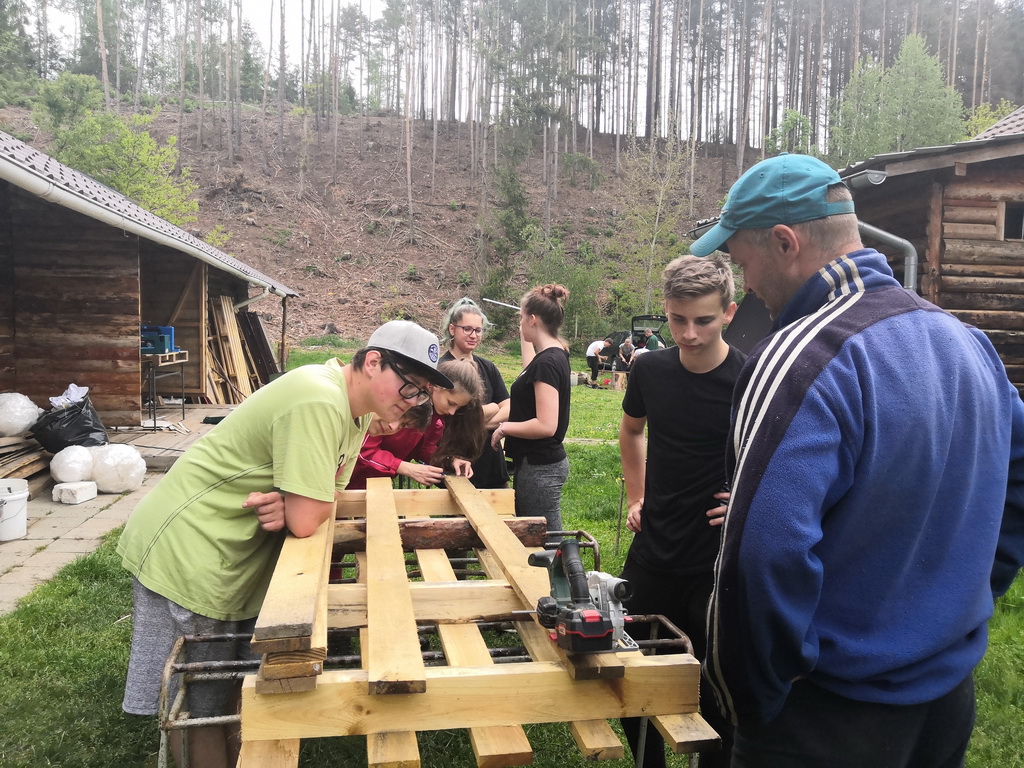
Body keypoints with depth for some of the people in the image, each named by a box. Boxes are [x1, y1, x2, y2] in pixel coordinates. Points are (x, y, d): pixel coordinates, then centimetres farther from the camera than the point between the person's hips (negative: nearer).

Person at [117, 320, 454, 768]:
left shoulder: (357, 410, 3)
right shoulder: (319, 402, -28)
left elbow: (323, 500, 5)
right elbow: (308, 521, -30)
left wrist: (291, 506, -17)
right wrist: (297, 508, -8)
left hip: (238, 558, 9)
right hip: (189, 555, -9)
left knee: (229, 689, 20)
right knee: (198, 706, 6)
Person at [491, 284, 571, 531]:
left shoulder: (547, 362, -20)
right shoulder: (555, 355, 8)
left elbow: (546, 425, -27)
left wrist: (505, 428, -15)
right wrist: (524, 337, 36)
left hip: (540, 467, -10)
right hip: (539, 462, 10)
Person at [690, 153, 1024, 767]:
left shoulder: (802, 358, -25)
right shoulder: (968, 341, 3)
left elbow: (764, 555, -33)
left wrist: (752, 701, -18)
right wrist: (959, 606, 18)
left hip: (834, 716, -8)